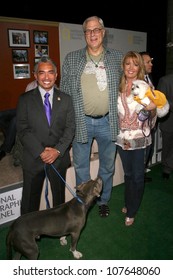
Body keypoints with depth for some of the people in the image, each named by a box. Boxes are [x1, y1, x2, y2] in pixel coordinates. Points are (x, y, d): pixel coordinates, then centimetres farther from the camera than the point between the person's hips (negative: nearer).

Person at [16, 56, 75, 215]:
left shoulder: (65, 99, 4)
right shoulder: (25, 99, -1)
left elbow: (70, 128, -1)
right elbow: (22, 130, -7)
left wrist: (58, 150, -14)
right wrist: (40, 152, -16)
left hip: (59, 158, 2)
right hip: (33, 158, -1)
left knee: (59, 196, 18)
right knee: (30, 199, 10)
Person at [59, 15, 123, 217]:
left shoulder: (117, 58, 3)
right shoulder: (71, 59, 2)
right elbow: (64, 91, 3)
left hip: (108, 121, 1)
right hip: (81, 121, 0)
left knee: (107, 166, 15)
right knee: (81, 166, 13)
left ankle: (103, 201, 38)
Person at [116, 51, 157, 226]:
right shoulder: (118, 87, 2)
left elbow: (151, 118, -6)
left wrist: (153, 109, -26)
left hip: (140, 139, -3)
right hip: (122, 138, 3)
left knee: (138, 176, 8)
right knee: (128, 173, 19)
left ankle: (132, 211, 27)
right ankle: (128, 204, 40)